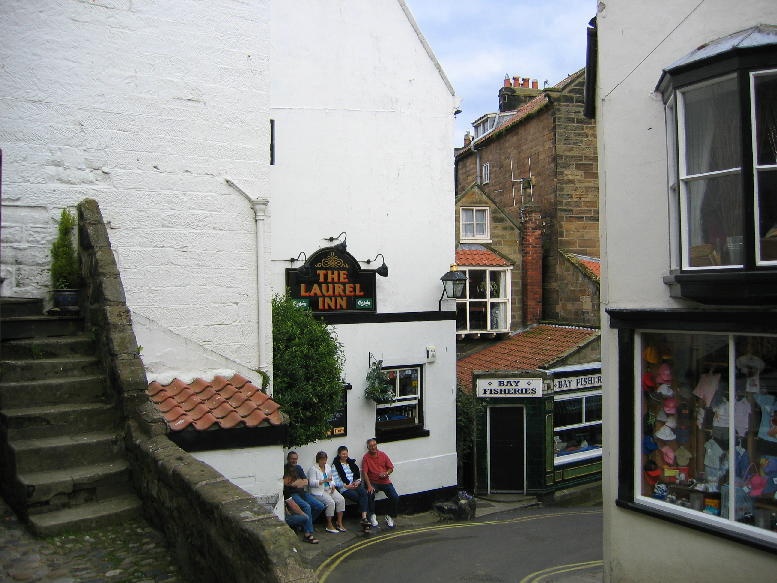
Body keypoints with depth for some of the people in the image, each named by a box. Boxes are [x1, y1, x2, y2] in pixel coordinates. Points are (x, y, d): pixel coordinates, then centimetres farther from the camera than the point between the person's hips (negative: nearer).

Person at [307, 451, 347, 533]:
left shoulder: (328, 466, 14)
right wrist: (324, 481, -26)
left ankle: (339, 523, -9)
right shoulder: (313, 469, -8)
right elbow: (312, 483, -17)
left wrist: (333, 486, 3)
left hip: (329, 489, 7)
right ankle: (329, 525, -15)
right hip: (319, 491, -7)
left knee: (341, 499, -16)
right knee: (331, 502, -29)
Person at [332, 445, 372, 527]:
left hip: (355, 485, 4)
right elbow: (335, 481, -6)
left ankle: (364, 517, -38)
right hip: (344, 488, -4)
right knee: (358, 497, -29)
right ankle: (365, 517, -17)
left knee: (364, 493, -28)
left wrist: (358, 482, -1)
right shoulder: (335, 465, 3)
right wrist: (347, 486, -15)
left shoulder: (351, 462, 20)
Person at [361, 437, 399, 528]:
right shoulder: (366, 457, -4)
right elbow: (364, 473, -11)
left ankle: (390, 517, 5)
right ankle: (372, 516, -12)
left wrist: (386, 473, -13)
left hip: (385, 481, 3)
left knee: (395, 497, -16)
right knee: (370, 494, -32)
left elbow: (391, 468, 9)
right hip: (373, 482, -2)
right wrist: (369, 486, -23)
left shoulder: (383, 455, 5)